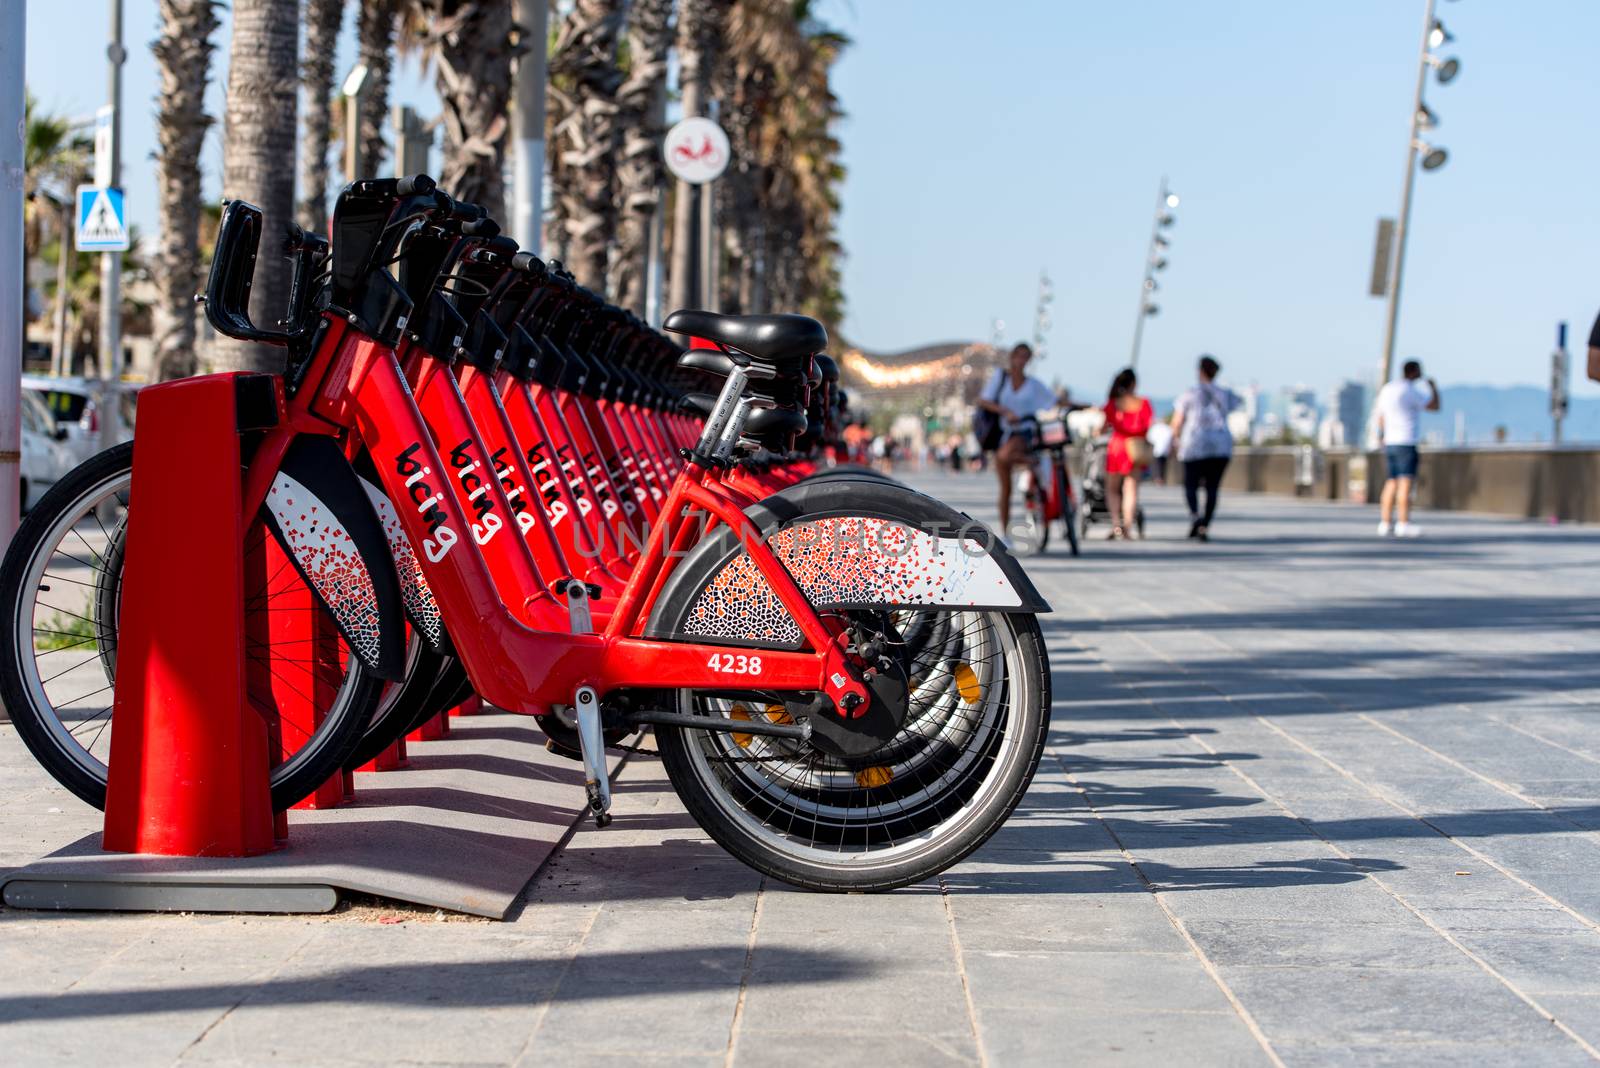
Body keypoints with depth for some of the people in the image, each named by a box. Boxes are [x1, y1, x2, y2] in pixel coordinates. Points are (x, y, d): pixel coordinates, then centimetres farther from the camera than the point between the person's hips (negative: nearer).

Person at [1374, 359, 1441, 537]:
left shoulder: (1386, 390, 13)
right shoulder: (1411, 391, -11)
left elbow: (1381, 418, 18)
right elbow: (1435, 406, -6)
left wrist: (1382, 438, 26)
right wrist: (1433, 386, 9)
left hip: (1390, 442, 8)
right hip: (1406, 442, -8)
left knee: (1392, 484, 9)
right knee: (1406, 483, -9)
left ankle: (1385, 524, 5)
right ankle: (1403, 524, -14)